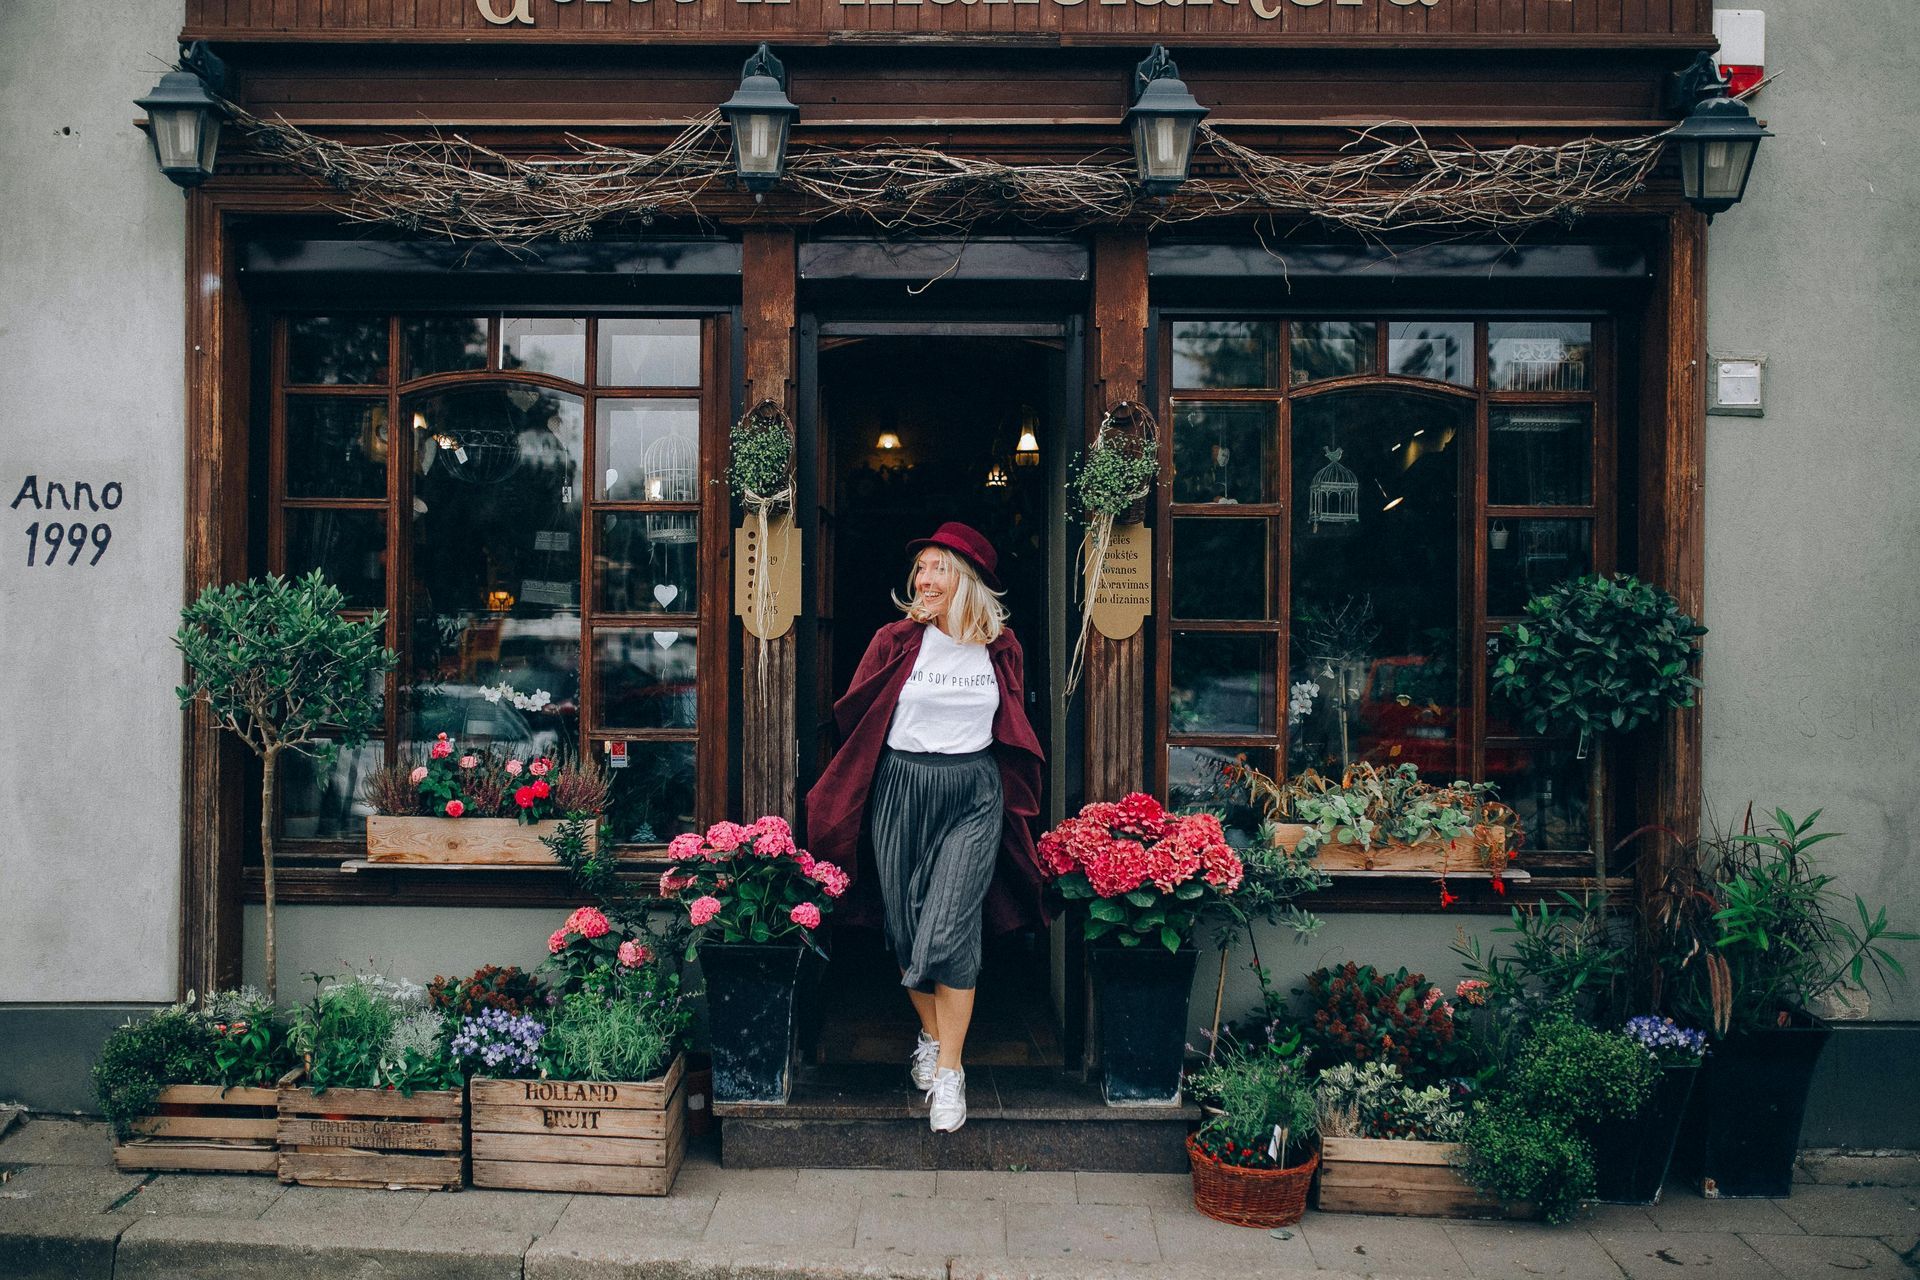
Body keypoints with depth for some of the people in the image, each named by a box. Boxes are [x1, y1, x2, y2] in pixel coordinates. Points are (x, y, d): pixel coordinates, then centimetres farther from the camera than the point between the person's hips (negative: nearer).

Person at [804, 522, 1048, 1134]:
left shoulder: (1000, 647, 4)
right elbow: (854, 715, 6)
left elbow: (1016, 732, 15)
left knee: (950, 929, -10)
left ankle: (950, 1070, 0)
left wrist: (1015, 804, 16)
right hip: (901, 790, 1)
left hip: (975, 796, -1)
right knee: (906, 926, 7)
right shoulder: (895, 640, -2)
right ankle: (930, 1037, 29)